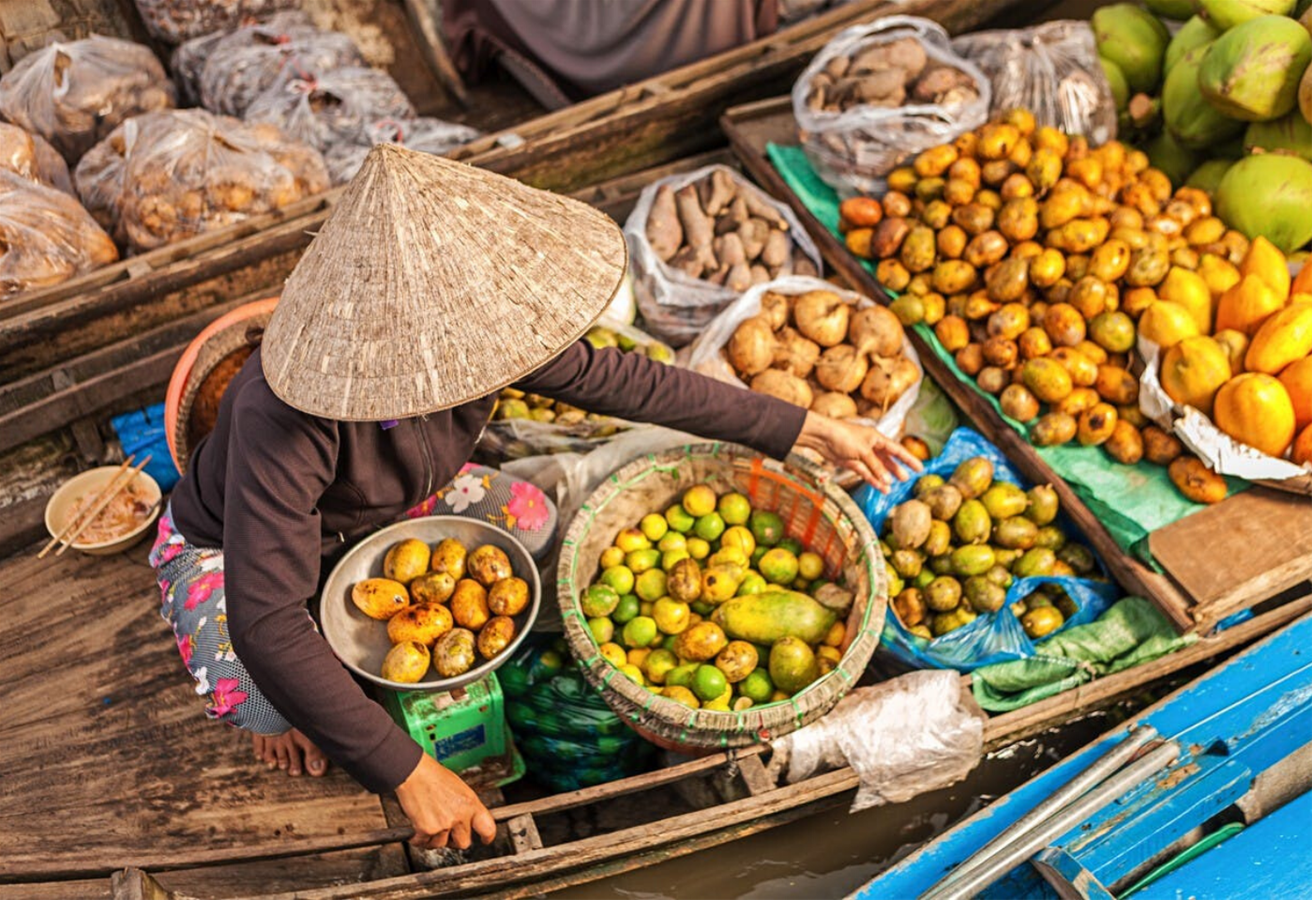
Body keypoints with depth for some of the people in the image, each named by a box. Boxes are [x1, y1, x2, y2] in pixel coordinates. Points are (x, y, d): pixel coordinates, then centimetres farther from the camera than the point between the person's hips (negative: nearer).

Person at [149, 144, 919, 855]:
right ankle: (282, 710, 8)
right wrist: (408, 774, -43)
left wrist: (805, 429, -12)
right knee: (278, 713, -31)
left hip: (376, 507, 5)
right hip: (232, 551, -5)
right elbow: (266, 631, -44)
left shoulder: (464, 334, -27)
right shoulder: (285, 420, -45)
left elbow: (612, 378, -16)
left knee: (530, 520, -11)